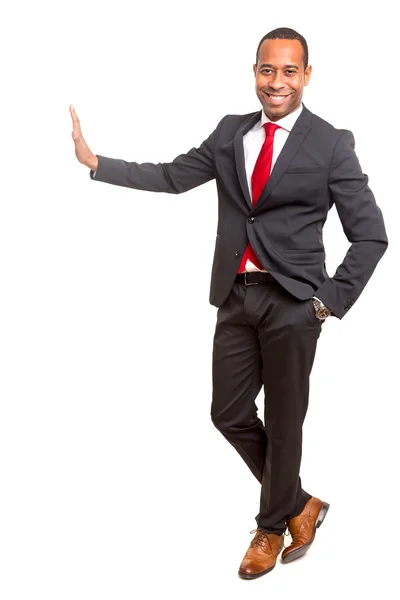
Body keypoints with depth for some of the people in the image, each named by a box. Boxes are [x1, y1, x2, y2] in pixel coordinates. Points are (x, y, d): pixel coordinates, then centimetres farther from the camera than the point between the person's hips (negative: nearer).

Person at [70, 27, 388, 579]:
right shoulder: (231, 132, 8)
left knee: (283, 421, 7)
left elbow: (371, 234, -5)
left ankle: (273, 525, 31)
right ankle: (299, 505, 32)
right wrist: (94, 162, 2)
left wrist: (332, 301, -8)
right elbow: (173, 177, 8)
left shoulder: (331, 144, -6)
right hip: (236, 296, 5)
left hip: (292, 303, -5)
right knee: (230, 414, 10)